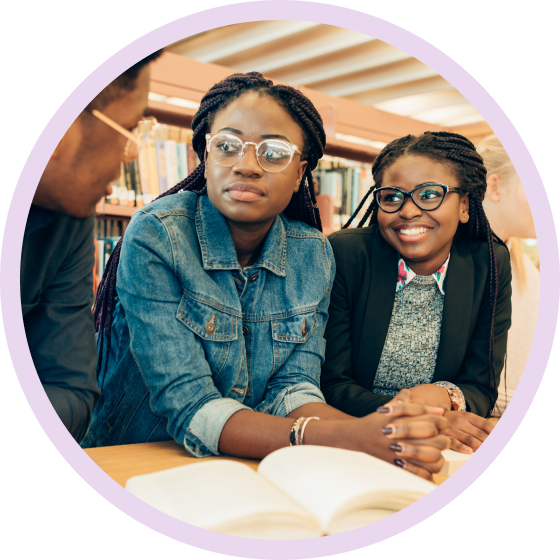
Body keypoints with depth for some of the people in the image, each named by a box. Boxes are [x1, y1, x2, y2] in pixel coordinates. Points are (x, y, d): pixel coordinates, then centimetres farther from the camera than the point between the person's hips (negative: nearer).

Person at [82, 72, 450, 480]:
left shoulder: (314, 255, -1)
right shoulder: (156, 237, -16)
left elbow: (291, 388, -6)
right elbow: (188, 408, -21)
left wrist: (364, 433, -26)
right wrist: (335, 438, -34)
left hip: (247, 473, 4)